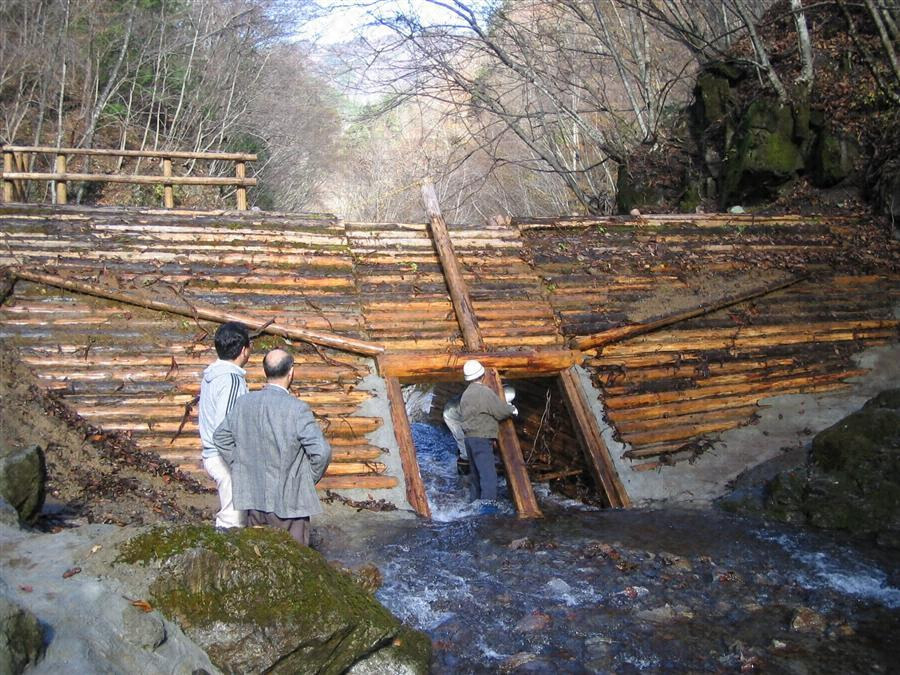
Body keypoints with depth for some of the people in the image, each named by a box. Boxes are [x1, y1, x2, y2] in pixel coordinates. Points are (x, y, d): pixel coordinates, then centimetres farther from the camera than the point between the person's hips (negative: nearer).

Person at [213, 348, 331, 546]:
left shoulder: (243, 403, -1)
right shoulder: (297, 409, -18)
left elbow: (220, 436, 12)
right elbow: (321, 451, -20)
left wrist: (242, 468, 14)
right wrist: (310, 480, -3)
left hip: (253, 499, 5)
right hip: (288, 501, -5)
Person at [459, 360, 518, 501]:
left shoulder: (465, 395, 15)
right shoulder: (484, 392, -13)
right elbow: (501, 410, -13)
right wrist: (512, 409, 9)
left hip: (470, 438, 9)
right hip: (482, 438, -9)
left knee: (476, 475, 15)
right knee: (488, 475, -11)